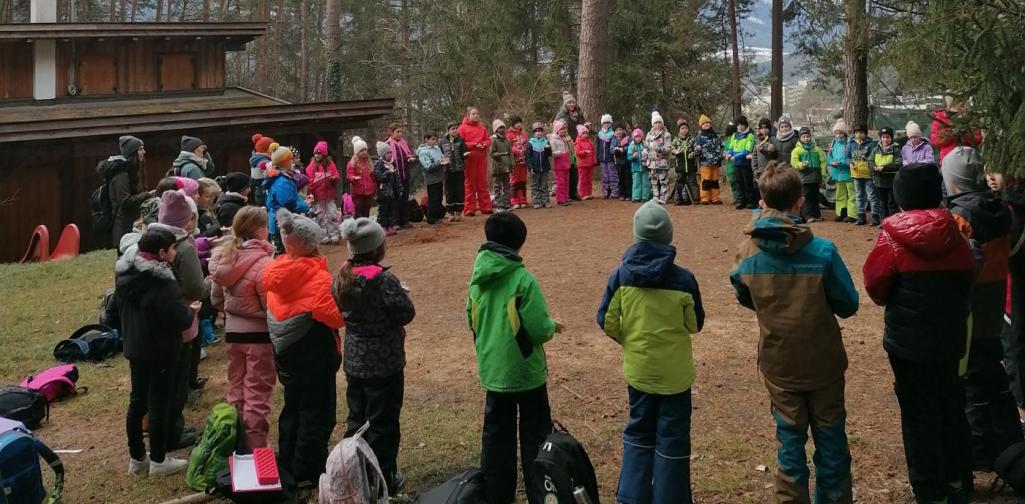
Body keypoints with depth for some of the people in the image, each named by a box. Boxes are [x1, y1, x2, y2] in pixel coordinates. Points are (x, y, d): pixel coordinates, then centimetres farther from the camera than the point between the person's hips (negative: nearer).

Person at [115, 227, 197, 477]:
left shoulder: (124, 274, 2)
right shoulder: (162, 283, -25)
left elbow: (115, 307, 14)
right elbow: (179, 319, -25)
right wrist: (191, 311, -5)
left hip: (134, 349, 8)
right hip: (160, 353, -8)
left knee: (137, 401, 16)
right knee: (159, 405, 3)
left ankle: (136, 457, 26)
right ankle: (158, 460, 13)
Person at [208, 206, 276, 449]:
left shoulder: (223, 258, 1)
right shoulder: (262, 263, -23)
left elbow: (216, 299, 11)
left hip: (232, 332, 7)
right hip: (259, 334, -7)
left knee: (236, 391, 18)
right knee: (257, 394, 2)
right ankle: (255, 448, 7)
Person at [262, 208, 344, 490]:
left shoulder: (279, 271, -3)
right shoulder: (317, 277, -23)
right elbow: (336, 317, -25)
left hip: (286, 351, 7)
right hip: (313, 353, -7)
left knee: (293, 407, 22)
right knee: (317, 413, 6)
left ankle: (288, 467, 32)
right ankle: (307, 474, 12)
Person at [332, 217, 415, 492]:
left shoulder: (342, 278, -1)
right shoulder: (384, 280, -22)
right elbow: (406, 314, -17)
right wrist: (401, 294, 0)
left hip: (354, 361, 6)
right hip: (384, 363, -6)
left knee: (357, 419, 18)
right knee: (382, 423, 6)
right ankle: (384, 478, 15)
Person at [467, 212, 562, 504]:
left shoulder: (478, 277, -2)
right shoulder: (523, 280, -20)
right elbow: (539, 330, -20)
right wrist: (552, 326, 1)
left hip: (492, 369, 5)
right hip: (525, 370, -5)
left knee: (496, 435, 15)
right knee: (535, 436, 9)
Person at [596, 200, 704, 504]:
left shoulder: (621, 274, -10)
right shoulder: (683, 279, -16)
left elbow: (607, 322, -4)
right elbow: (695, 325, -3)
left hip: (637, 368, 3)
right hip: (674, 371, -3)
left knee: (638, 431, 20)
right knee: (672, 438, 9)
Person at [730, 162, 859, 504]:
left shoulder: (748, 252, -11)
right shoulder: (822, 251, -19)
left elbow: (744, 298, 6)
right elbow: (848, 305, -8)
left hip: (777, 363, 2)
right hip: (822, 361, -2)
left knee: (790, 439, 15)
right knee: (830, 439, 15)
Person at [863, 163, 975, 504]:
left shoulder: (893, 237, -15)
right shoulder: (954, 236, -5)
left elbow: (875, 287, -7)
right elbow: (968, 280, 4)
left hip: (909, 341, -4)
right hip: (952, 338, 4)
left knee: (918, 415, 8)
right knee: (952, 409, 18)